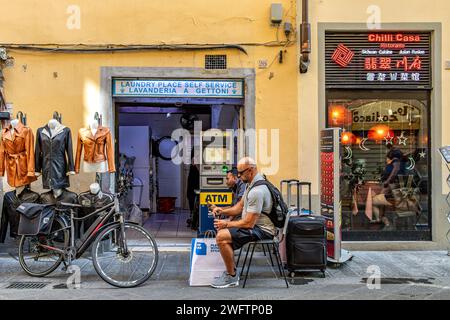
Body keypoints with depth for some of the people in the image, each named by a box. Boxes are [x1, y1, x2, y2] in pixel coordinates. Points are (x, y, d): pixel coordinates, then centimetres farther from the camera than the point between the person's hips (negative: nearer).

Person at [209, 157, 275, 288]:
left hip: (262, 230, -11)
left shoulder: (257, 191, -25)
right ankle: (231, 270, 18)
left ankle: (231, 277, -7)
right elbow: (240, 206, 18)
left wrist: (226, 224, -13)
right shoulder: (251, 184, 9)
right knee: (221, 229, 18)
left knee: (222, 236, -22)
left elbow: (249, 223, -25)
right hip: (255, 225, 11)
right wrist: (223, 211, 2)